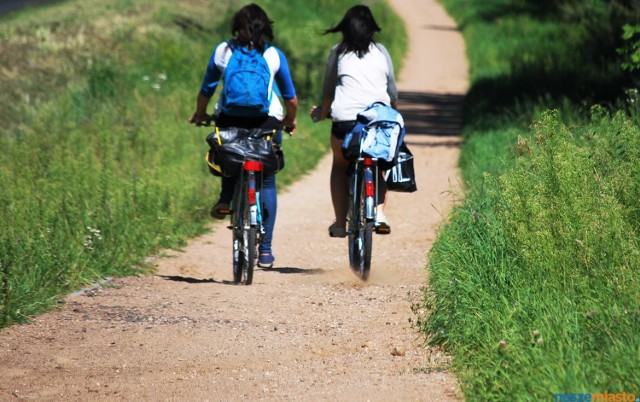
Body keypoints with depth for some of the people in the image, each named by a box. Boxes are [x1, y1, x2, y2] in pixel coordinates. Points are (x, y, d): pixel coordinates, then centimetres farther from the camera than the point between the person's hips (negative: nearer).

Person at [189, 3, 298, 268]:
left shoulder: (222, 51, 6)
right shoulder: (274, 55, 6)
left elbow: (206, 90, 11)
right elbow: (290, 97, 12)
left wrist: (200, 114, 29)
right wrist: (290, 120, 31)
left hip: (229, 118, 1)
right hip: (267, 121, -1)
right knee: (267, 184, 9)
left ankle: (226, 198, 8)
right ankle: (265, 249, 4)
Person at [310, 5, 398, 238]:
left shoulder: (338, 52, 10)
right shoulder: (381, 52, 12)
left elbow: (329, 89, 16)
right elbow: (392, 90, 17)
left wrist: (322, 113, 35)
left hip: (346, 117, -1)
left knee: (340, 165, 18)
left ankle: (340, 223, 9)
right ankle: (379, 212, 1)